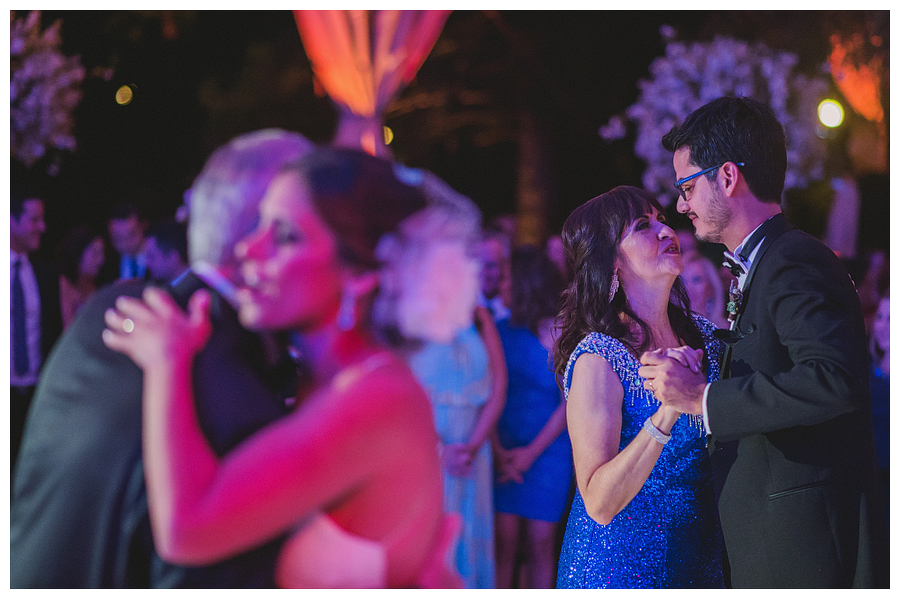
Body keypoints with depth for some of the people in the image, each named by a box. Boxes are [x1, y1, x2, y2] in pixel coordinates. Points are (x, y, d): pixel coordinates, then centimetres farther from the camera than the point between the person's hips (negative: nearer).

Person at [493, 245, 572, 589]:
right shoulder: (498, 330, 3)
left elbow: (570, 403, -5)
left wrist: (531, 453, -7)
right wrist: (498, 450, -8)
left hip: (548, 452, -2)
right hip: (505, 452, 2)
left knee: (540, 545, 3)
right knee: (505, 541, -3)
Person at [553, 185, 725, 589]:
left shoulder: (702, 335, -1)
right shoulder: (596, 361, -19)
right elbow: (600, 503, -25)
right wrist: (664, 414, -34)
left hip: (698, 554, 6)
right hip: (623, 565, -5)